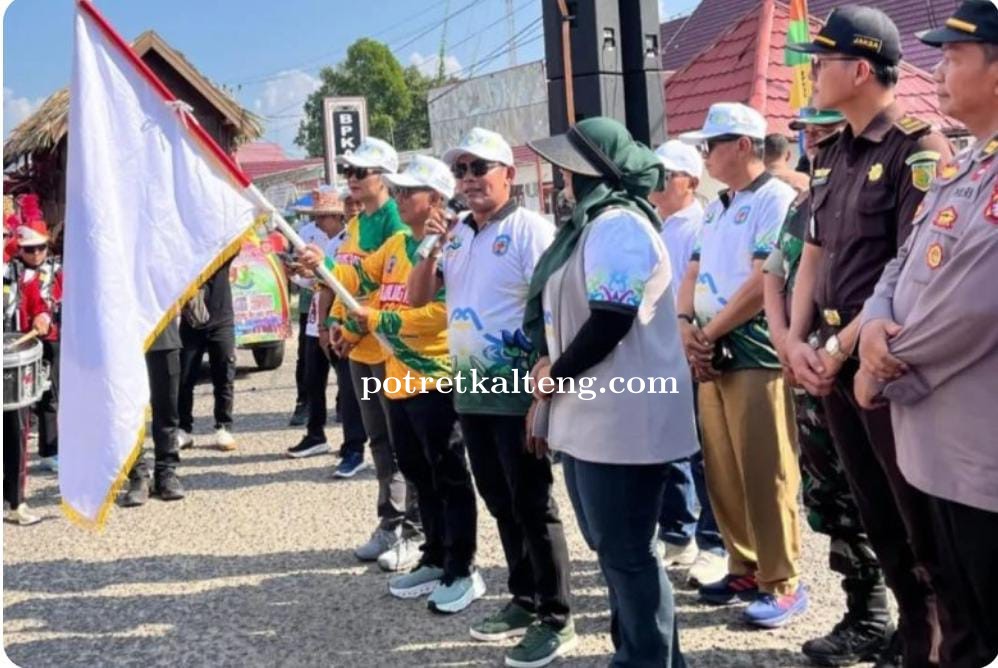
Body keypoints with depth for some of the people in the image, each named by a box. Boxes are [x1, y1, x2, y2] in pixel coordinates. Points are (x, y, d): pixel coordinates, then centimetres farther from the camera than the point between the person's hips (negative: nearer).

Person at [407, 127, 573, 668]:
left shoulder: (530, 230, -11)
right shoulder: (456, 235, 12)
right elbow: (417, 297, 14)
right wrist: (430, 249, -3)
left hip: (518, 393, -8)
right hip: (470, 391, 8)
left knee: (532, 506, -1)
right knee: (500, 503, 16)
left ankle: (556, 619, 11)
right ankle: (524, 600, 30)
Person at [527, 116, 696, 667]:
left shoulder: (617, 224, -15)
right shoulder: (590, 222, 17)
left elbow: (610, 322, -22)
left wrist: (553, 376, -9)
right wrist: (551, 371, 6)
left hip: (621, 419, -10)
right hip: (590, 414, 10)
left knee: (626, 552, 0)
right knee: (613, 547, 18)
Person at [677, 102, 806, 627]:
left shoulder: (776, 199, -10)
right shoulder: (716, 209, 18)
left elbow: (765, 281, -19)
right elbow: (694, 272, 17)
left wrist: (709, 333, -12)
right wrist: (686, 324, -3)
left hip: (755, 355, -9)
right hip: (713, 356, 9)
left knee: (764, 475, -3)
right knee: (723, 472, 12)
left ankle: (782, 583, 9)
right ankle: (745, 568, 25)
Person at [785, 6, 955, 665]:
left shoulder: (919, 150, -12)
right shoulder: (831, 158, 11)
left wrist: (843, 346, -15)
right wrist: (799, 341, 0)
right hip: (835, 365, 8)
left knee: (924, 522, 4)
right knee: (878, 515, 17)